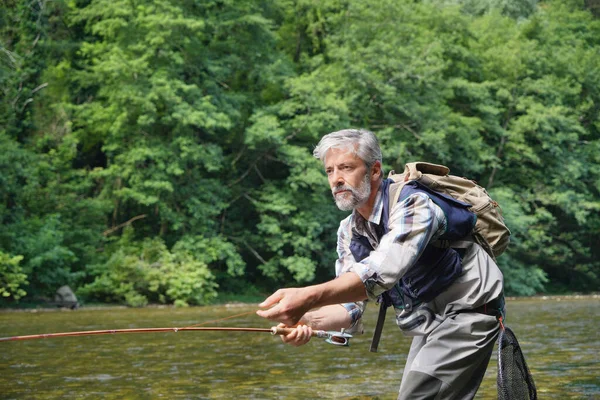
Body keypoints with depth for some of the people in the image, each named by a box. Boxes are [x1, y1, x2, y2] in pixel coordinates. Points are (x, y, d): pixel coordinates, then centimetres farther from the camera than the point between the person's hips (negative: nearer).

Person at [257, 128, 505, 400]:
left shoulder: (412, 205, -24)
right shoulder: (349, 232, 2)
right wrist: (308, 320, -27)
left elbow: (382, 271, -41)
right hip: (428, 327, 9)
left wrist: (309, 297, -54)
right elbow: (350, 303, -4)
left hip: (467, 314, -9)